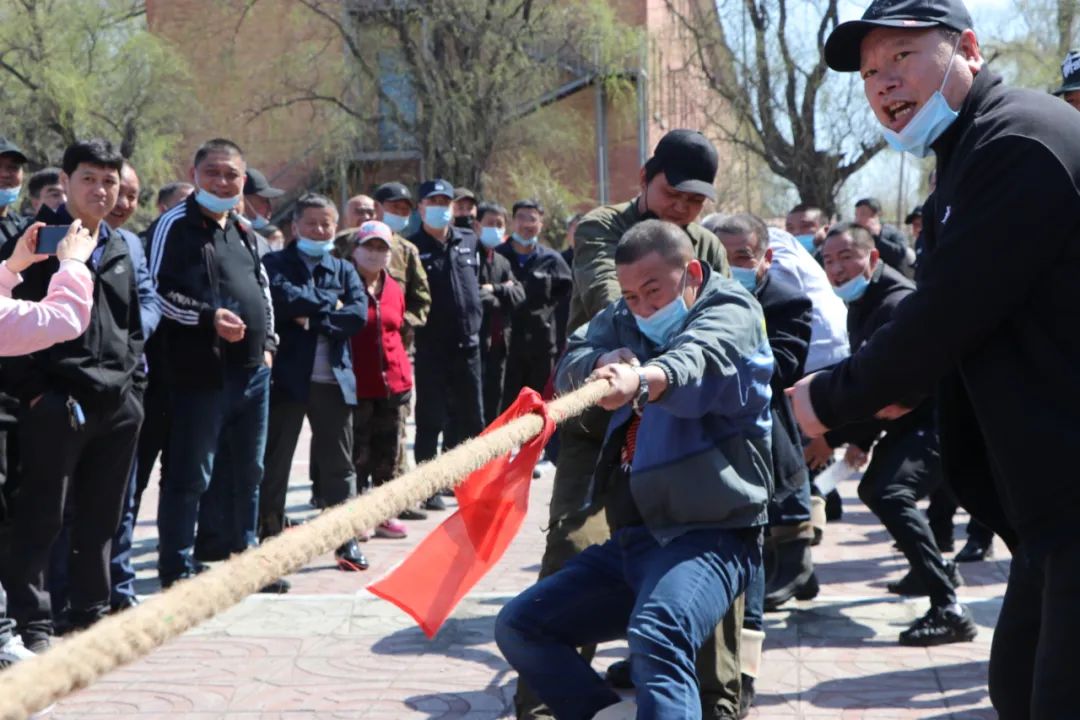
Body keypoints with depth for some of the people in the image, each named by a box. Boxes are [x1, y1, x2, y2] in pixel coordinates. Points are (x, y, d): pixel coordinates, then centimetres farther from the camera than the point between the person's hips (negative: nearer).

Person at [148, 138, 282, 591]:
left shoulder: (243, 233, 18)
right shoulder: (175, 226, -6)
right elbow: (157, 291, -13)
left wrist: (267, 341, 13)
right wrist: (208, 317, -21)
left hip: (252, 370, 8)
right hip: (200, 372, -8)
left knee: (248, 471, 15)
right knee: (190, 475, -4)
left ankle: (243, 557, 27)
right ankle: (178, 569, 3)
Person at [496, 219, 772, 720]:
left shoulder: (731, 312, -6)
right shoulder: (625, 319, 16)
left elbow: (698, 359, -29)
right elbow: (571, 365, 1)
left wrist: (641, 380, -52)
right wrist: (604, 363, -23)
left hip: (709, 534, -8)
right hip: (631, 536, 8)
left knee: (657, 638, -35)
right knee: (519, 626, 6)